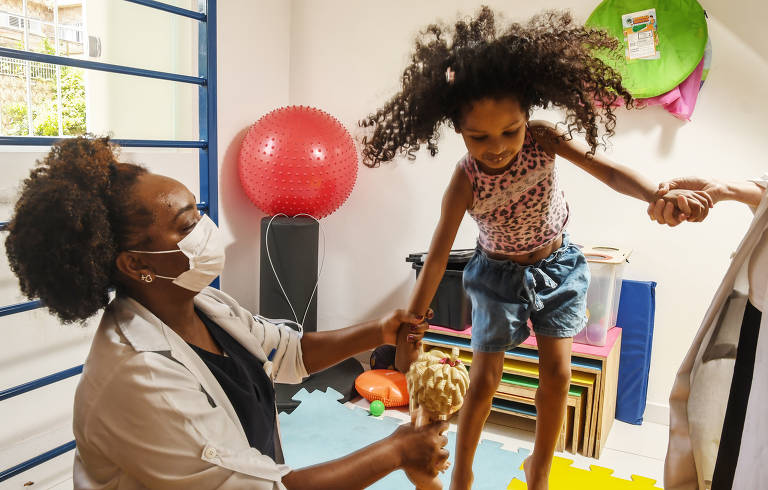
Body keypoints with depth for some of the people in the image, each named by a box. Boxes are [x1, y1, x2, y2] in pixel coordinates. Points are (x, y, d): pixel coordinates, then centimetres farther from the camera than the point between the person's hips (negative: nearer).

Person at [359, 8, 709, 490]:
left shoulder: (542, 139, -21)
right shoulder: (465, 182, -27)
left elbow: (609, 171, -21)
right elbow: (437, 257, -24)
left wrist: (662, 195, -41)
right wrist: (409, 328, -24)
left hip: (556, 266, 3)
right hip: (500, 275, -3)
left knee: (558, 370, 4)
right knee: (484, 378, 1)